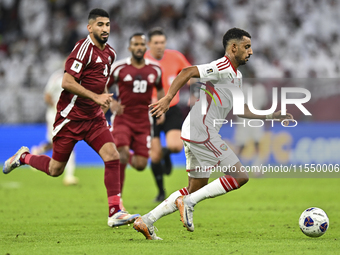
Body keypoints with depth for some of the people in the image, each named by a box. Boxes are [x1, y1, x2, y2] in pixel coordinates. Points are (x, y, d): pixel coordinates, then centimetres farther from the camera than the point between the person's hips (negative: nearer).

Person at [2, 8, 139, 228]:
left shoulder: (110, 53, 10)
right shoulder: (84, 48, -16)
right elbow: (67, 82, -22)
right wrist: (95, 97, -25)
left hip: (94, 117, 7)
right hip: (71, 116, -7)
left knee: (113, 156, -13)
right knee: (55, 169, 3)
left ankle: (115, 212, -12)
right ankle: (24, 157, 34)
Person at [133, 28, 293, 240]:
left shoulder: (236, 76, 20)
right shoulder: (222, 68, -12)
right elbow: (187, 73, -21)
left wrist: (271, 115, 24)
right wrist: (168, 99, -28)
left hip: (194, 134, 10)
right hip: (202, 133, -10)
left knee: (197, 188, 14)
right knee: (240, 176, -9)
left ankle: (147, 221, 12)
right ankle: (189, 202, -10)